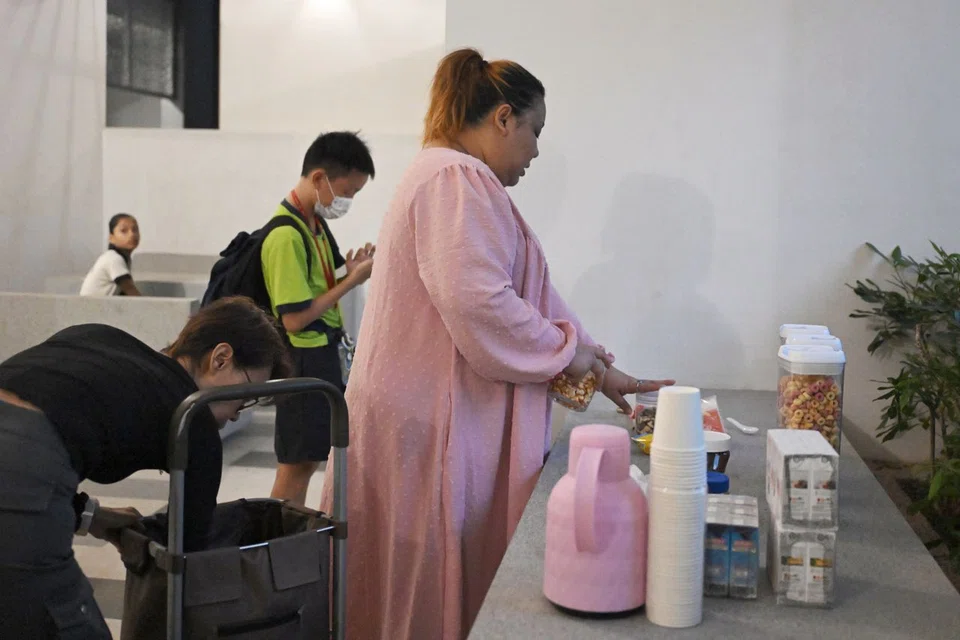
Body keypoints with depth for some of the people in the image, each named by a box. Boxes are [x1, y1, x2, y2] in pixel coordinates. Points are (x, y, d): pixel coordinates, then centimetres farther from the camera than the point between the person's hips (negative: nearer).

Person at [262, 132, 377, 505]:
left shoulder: (317, 222, 8)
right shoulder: (286, 236, -20)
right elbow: (295, 318, -23)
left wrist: (350, 271, -3)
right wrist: (352, 280, -18)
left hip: (323, 355, 10)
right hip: (303, 360, -9)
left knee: (311, 458, 16)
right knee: (296, 465, 0)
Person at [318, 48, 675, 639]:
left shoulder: (459, 182, 19)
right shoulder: (457, 181, -15)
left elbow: (529, 295, 21)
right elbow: (479, 306, -26)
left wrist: (602, 372, 19)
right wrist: (568, 350, -9)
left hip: (440, 420, 10)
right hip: (431, 428, -10)